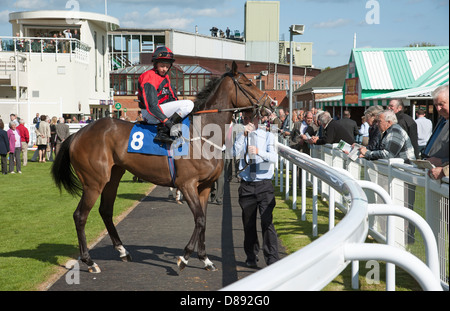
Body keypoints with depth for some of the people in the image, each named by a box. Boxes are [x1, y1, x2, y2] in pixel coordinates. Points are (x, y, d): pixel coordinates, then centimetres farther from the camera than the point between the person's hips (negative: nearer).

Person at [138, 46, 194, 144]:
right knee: (189, 104, -18)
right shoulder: (150, 78, -17)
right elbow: (151, 105, -26)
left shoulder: (165, 77, 15)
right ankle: (163, 132, -25)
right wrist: (166, 121, -33)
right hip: (150, 115, -10)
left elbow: (172, 97, 19)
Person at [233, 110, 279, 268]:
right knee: (248, 223, 9)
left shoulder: (267, 135, 2)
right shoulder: (240, 136, 7)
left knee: (267, 221, -11)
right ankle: (251, 257, 24)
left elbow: (273, 157, -12)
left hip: (264, 185, -2)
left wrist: (259, 152, -29)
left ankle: (272, 259, -7)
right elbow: (236, 154, -12)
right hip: (246, 185, 2)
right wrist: (243, 134, -19)